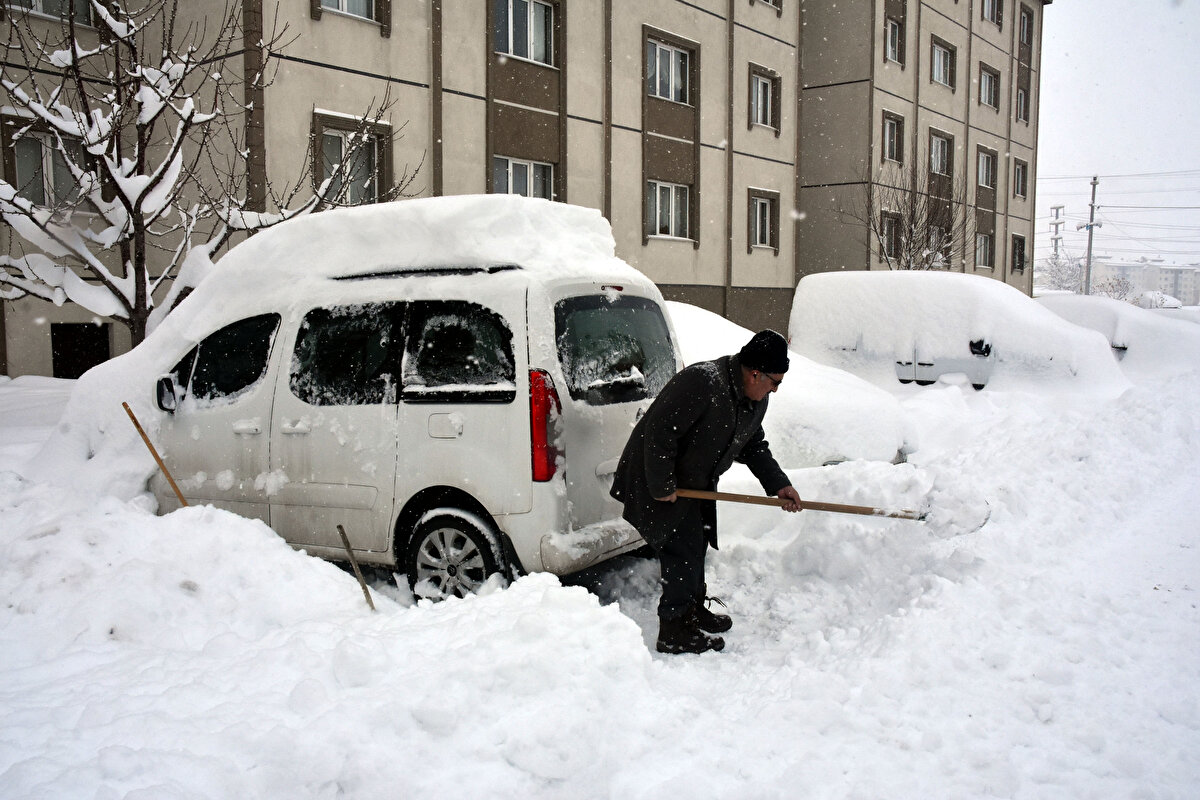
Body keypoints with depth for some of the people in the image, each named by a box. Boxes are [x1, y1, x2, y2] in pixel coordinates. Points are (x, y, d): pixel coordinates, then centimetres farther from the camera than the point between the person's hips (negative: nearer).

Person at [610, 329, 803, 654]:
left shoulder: (755, 399, 0)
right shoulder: (702, 383, -32)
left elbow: (753, 446, 15)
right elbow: (659, 432, -32)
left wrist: (778, 484, 5)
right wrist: (661, 486, -25)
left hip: (695, 482, 9)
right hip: (663, 484, -9)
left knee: (696, 547, 20)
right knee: (683, 551, -9)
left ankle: (693, 609, 39)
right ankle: (673, 634, 2)